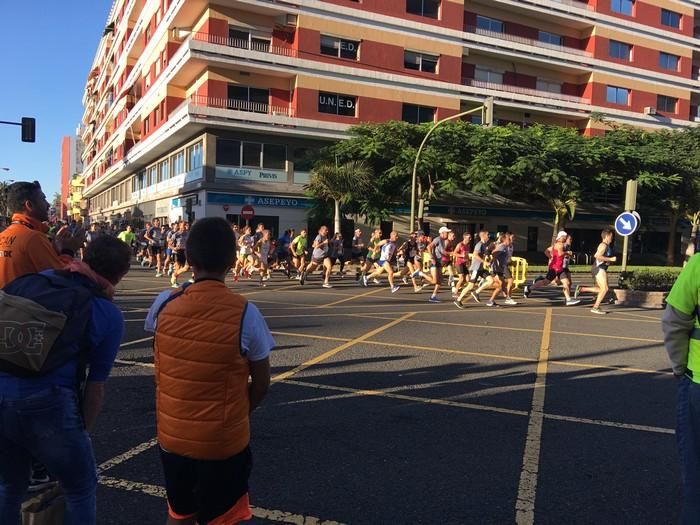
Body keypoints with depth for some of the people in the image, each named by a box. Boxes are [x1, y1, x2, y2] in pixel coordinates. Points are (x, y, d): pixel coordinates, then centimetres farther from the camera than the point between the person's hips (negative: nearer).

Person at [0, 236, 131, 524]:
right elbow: (95, 385, 3)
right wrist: (83, 431, 17)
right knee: (81, 489, 19)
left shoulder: (37, 278, 10)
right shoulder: (109, 315, -1)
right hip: (46, 403, -5)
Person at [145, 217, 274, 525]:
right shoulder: (245, 314, -19)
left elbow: (161, 364, 4)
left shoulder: (164, 304, -10)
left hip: (172, 434, 3)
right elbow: (261, 384, -9)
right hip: (224, 441, -3)